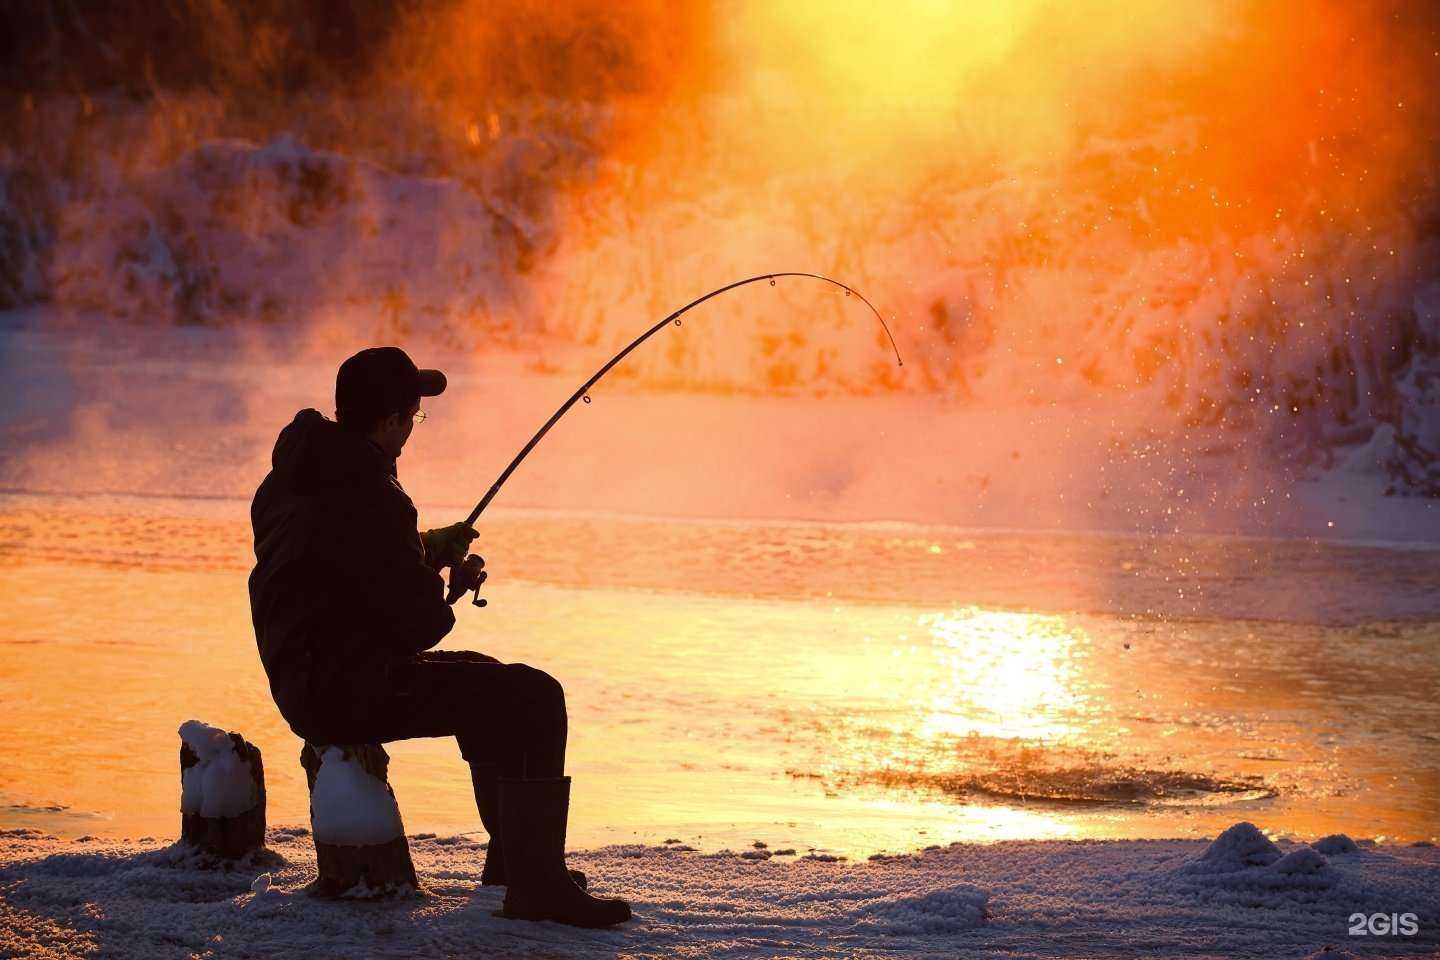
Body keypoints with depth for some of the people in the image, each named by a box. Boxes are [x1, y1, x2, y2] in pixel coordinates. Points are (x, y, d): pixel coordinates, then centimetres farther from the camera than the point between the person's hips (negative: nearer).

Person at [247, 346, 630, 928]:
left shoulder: (290, 478, 10)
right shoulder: (368, 498, -21)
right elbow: (420, 625, -18)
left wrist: (426, 550, 18)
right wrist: (445, 586, 3)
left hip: (301, 681, 11)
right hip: (348, 690, -11)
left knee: (483, 680, 28)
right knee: (533, 699, -13)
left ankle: (511, 859, 34)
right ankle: (537, 886, -15)